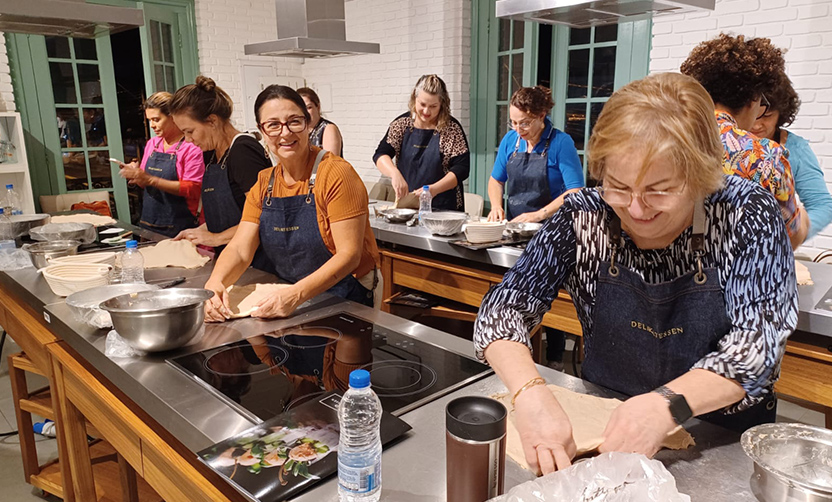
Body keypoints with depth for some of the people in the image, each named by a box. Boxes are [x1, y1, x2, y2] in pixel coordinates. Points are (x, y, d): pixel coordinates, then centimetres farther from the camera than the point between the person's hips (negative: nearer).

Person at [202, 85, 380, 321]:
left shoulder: (336, 173, -14)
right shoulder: (264, 184, 6)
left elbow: (349, 254, -19)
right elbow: (239, 249, 0)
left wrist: (298, 294, -31)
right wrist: (215, 282, -21)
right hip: (285, 300, 5)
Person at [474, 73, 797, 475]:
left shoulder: (746, 214, -13)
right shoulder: (583, 218, -12)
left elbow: (759, 341, -19)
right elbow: (502, 308, -15)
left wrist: (667, 404, -37)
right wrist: (530, 391, -34)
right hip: (601, 430, 1)